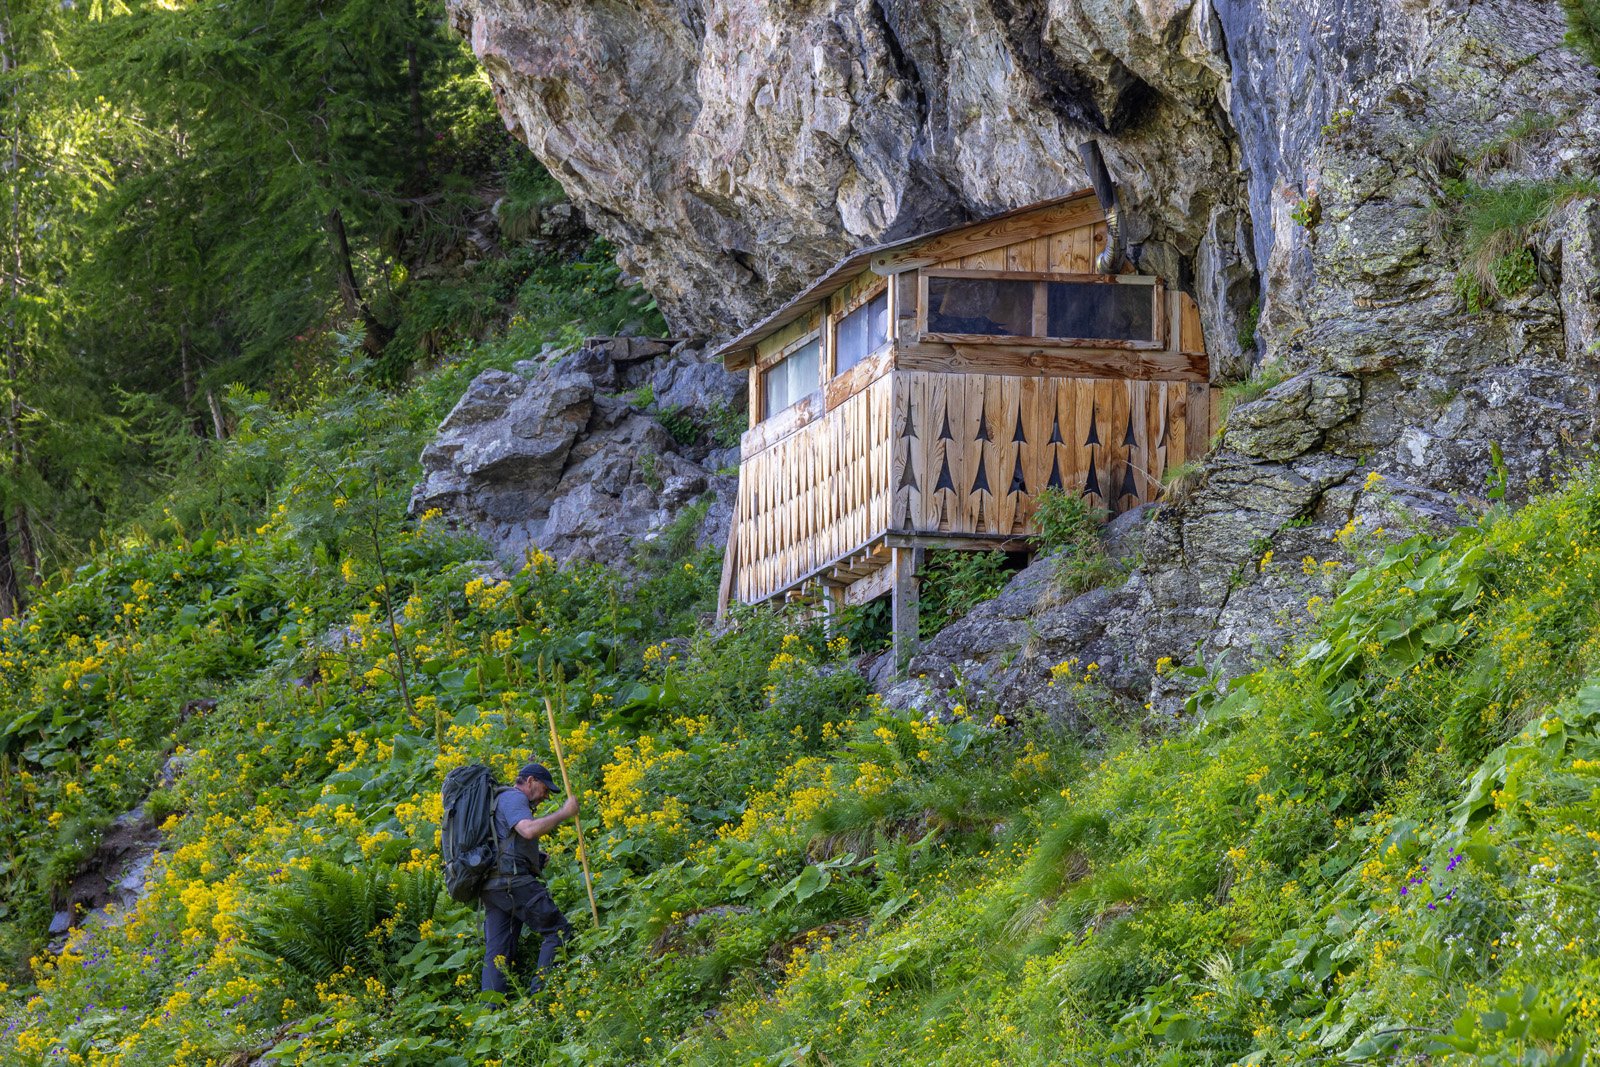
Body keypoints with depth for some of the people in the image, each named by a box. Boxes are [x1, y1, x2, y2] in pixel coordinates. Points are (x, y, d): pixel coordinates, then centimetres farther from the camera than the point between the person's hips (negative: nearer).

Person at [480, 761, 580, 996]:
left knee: (496, 951, 3)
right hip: (514, 880, -10)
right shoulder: (513, 797, -2)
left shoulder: (498, 801, 31)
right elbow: (529, 830, -20)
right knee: (558, 931, -7)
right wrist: (563, 813, -13)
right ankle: (540, 990, -15)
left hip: (492, 887, 10)